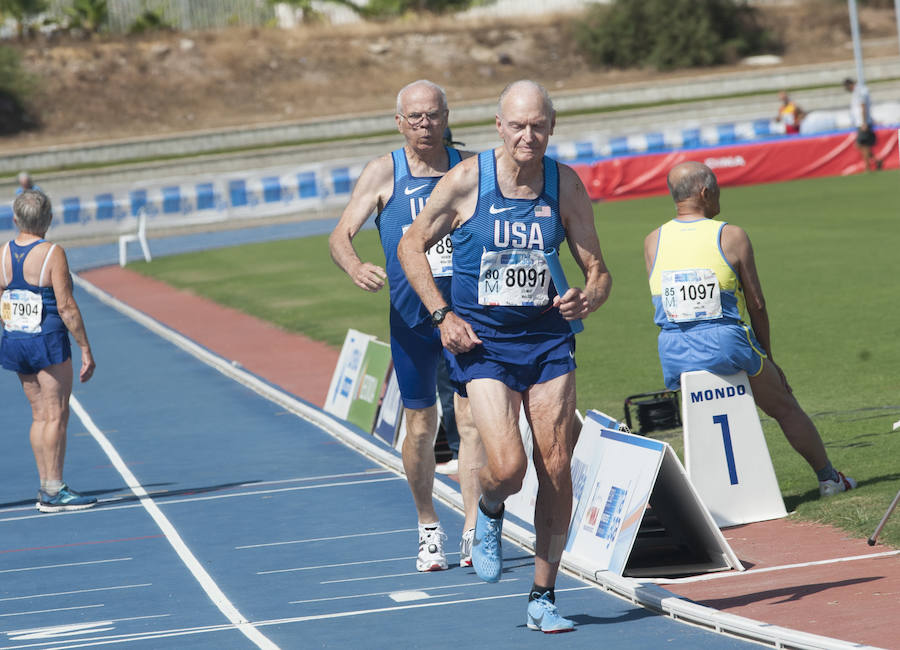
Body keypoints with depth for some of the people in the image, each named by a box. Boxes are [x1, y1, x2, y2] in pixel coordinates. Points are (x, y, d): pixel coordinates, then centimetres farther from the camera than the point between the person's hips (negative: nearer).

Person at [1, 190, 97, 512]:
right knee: (55, 415, -2)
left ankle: (46, 487, 15)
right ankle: (54, 491, -2)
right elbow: (66, 307, -15)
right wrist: (86, 349, -10)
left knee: (39, 414, 13)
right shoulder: (52, 253, -13)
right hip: (49, 341, -6)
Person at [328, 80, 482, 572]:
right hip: (411, 316, 0)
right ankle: (429, 531, 22)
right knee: (420, 426, 6)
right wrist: (355, 268, -26)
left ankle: (473, 532, -10)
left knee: (471, 419, -9)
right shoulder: (384, 172, 0)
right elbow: (341, 235, -5)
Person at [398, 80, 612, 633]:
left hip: (549, 338, 2)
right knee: (508, 466, -18)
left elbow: (598, 270, 4)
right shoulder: (466, 181, -9)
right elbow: (412, 246, 3)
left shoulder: (566, 185, -3)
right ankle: (490, 512, 21)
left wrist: (587, 300, -20)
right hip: (483, 339, -2)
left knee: (556, 469, -2)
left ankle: (544, 598, 12)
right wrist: (443, 315, -7)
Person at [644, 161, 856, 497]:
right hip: (727, 346, -3)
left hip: (674, 355, 3)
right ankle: (828, 478, 28)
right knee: (786, 409, 18)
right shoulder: (732, 236, -5)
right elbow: (756, 305, 1)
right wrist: (768, 358, 11)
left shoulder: (653, 242, 3)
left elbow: (663, 302, 9)